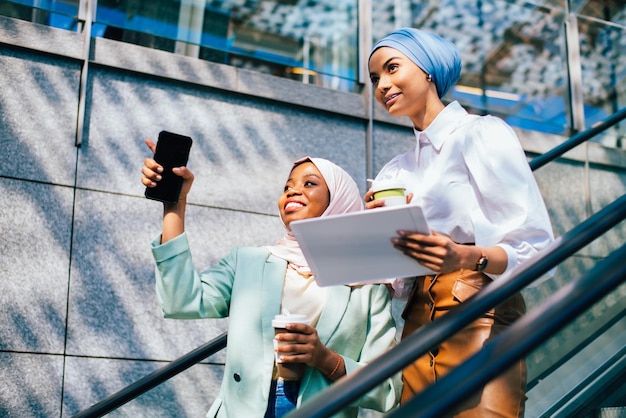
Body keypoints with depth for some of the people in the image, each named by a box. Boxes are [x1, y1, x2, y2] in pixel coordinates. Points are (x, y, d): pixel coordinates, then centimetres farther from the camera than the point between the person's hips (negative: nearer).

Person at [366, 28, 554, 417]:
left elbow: (537, 248, -7)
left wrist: (465, 257, -25)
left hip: (479, 319, -5)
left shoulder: (482, 133, 0)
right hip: (417, 329, 6)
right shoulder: (395, 172, 17)